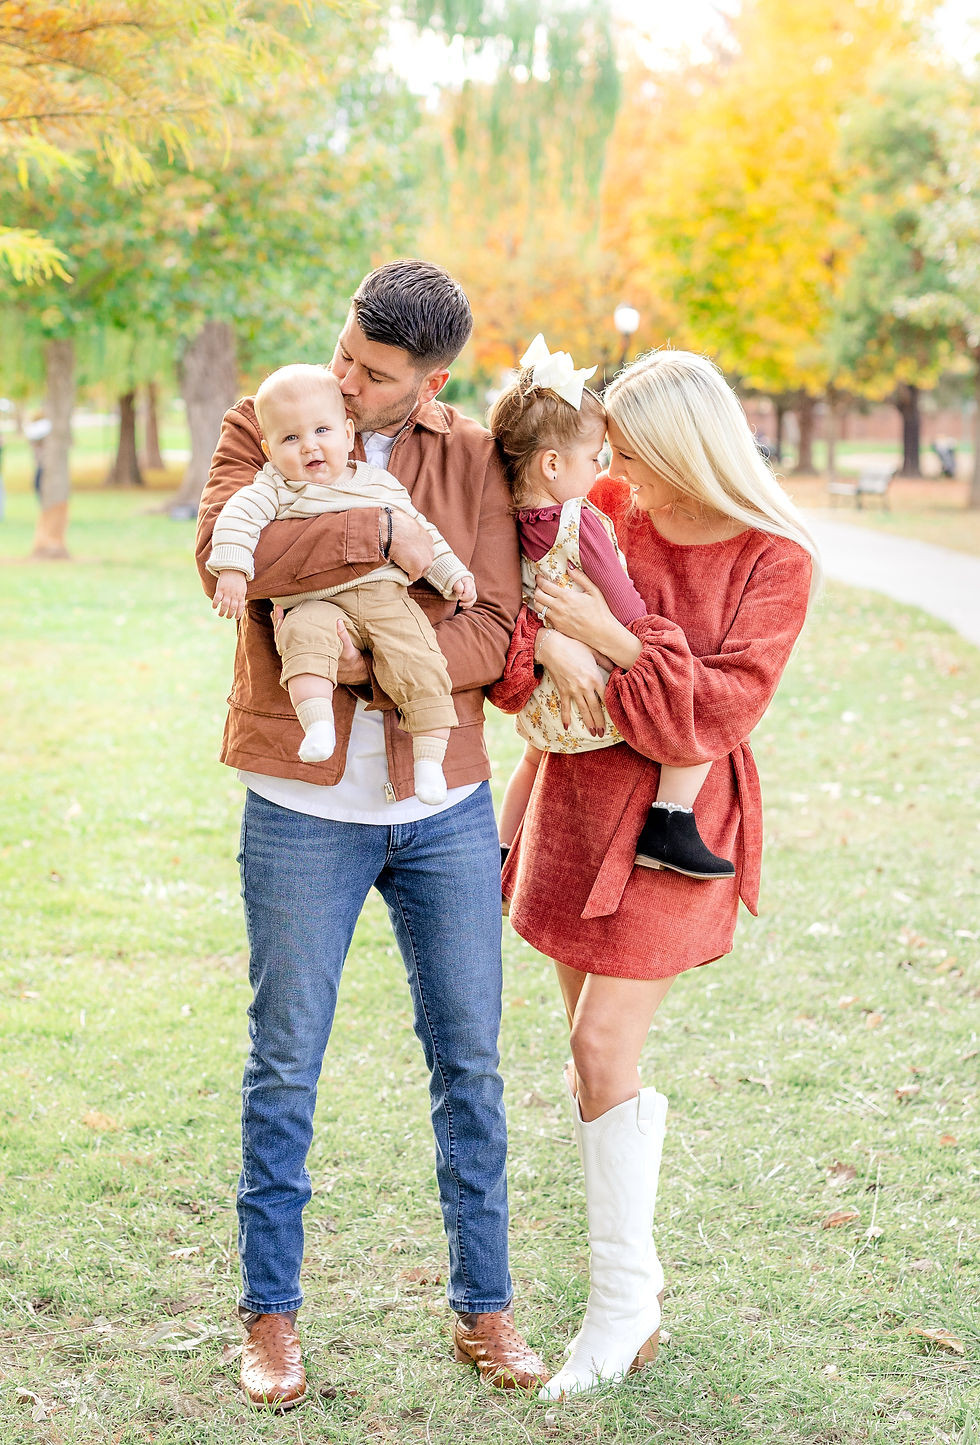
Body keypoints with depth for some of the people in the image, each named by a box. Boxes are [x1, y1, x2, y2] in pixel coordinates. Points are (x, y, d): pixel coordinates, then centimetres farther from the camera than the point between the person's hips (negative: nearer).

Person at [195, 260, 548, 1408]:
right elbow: (225, 552, -20)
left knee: (468, 1059, 9)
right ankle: (270, 1313, 21)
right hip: (302, 805, -2)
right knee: (284, 1065, 6)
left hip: (445, 805, 2)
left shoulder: (476, 460, 3)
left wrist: (368, 662, -19)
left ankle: (484, 1307, 24)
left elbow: (494, 634, -5)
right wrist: (382, 534, -23)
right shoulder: (262, 427, 0)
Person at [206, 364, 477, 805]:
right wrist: (233, 569, -21)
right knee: (305, 636, -36)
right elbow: (236, 517, -5)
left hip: (385, 595, 2)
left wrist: (453, 574, 17)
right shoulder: (275, 489, 10)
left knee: (420, 663, -20)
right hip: (314, 604, -2)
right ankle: (318, 725, -46)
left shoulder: (381, 484, 18)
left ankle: (430, 758, -14)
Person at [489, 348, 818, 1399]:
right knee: (594, 1048, 10)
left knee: (604, 1046, -10)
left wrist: (613, 638, -20)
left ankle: (623, 1304, 1)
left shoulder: (774, 560, -11)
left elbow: (719, 709, -16)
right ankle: (631, 1264, 25)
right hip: (578, 797, 6)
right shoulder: (607, 508, 2)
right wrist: (548, 639, -23)